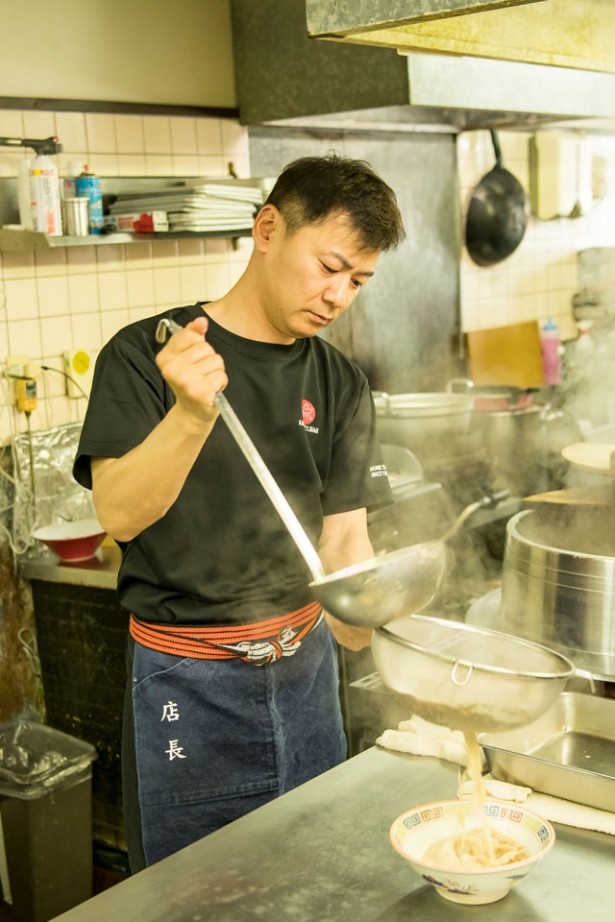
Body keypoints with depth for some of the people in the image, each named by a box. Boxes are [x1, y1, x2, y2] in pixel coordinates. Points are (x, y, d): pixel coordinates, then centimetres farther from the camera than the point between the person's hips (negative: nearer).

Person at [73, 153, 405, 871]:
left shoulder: (341, 385, 3)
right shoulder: (144, 356, -11)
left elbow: (343, 535, -2)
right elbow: (118, 513, -21)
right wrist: (192, 413, -37)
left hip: (305, 667, 5)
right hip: (188, 683, -4)